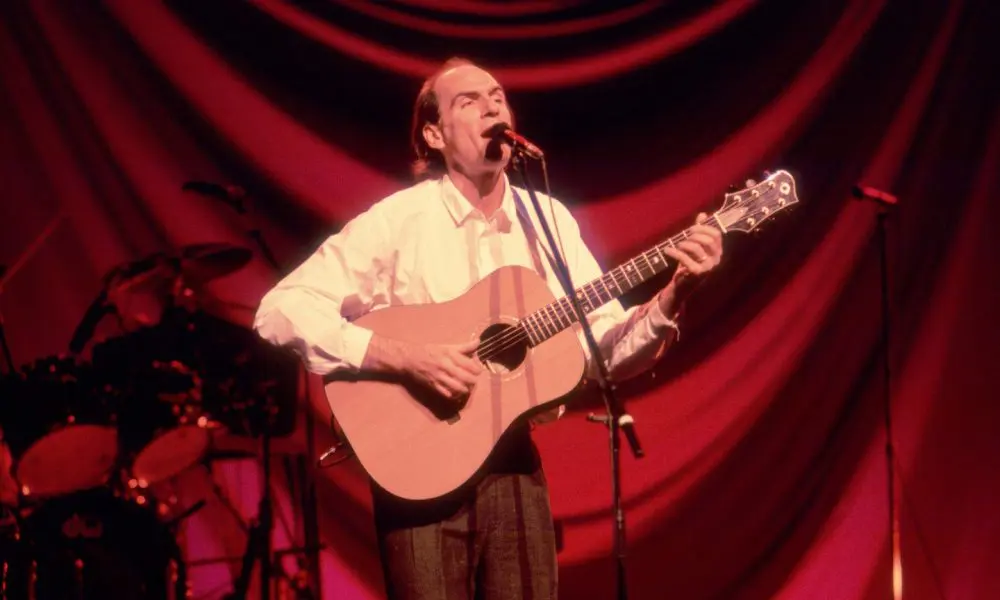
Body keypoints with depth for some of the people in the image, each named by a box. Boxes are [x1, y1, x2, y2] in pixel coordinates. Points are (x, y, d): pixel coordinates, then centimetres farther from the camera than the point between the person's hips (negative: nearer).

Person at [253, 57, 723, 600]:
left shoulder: (549, 219, 6)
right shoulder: (396, 221, -10)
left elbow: (606, 350, 4)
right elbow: (280, 311, -17)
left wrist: (672, 298, -14)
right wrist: (403, 357, -25)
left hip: (514, 467, 4)